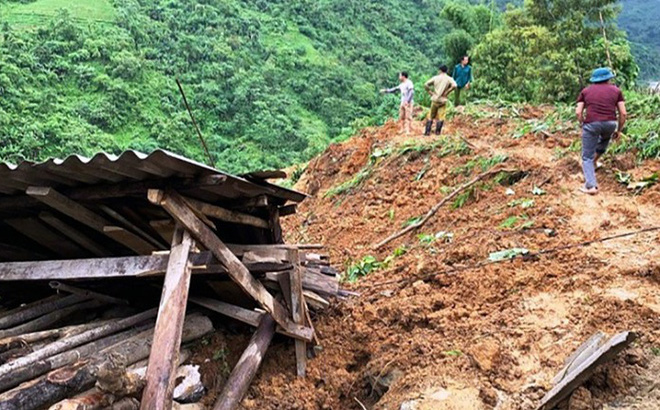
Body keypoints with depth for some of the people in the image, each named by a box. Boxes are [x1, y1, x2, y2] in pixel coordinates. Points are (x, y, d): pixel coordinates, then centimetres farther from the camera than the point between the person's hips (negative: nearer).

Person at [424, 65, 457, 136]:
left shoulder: (435, 78, 6)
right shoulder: (449, 79, 0)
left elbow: (426, 85, 2)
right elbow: (454, 85, -18)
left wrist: (430, 92, 6)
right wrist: (446, 92, -9)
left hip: (435, 100, 2)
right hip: (443, 100, -2)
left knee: (430, 116, 9)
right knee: (441, 117, 4)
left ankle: (427, 131, 6)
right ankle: (437, 131, 1)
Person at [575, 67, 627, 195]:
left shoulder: (586, 91, 15)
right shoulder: (616, 90, 13)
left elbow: (578, 112, 5)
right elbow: (623, 113, 7)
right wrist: (619, 130, 17)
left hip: (591, 124, -1)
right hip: (610, 124, 1)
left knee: (587, 157, 7)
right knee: (605, 137, 38)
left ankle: (591, 186, -7)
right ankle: (594, 161, 42)